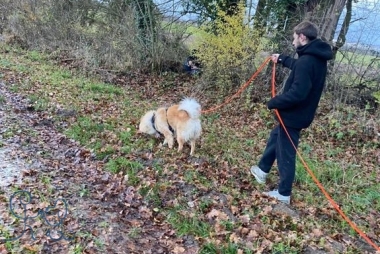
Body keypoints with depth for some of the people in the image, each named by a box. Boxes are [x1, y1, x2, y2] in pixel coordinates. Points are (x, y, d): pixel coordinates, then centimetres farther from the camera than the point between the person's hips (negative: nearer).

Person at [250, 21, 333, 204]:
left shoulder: (306, 61, -27)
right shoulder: (316, 58, 5)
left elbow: (297, 93, -33)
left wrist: (274, 102, -20)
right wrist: (282, 59, 35)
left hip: (294, 115, -10)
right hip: (298, 113, 10)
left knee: (286, 153, 3)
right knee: (275, 136, 27)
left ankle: (284, 194, 18)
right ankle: (263, 170, 44)